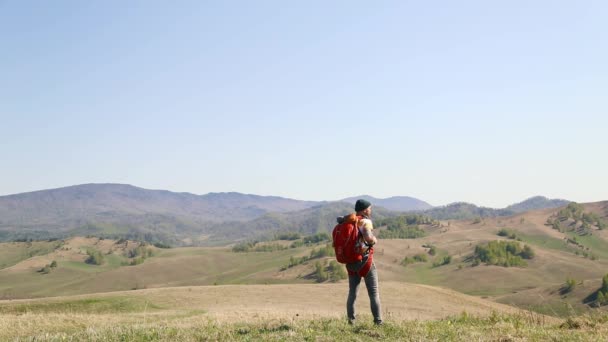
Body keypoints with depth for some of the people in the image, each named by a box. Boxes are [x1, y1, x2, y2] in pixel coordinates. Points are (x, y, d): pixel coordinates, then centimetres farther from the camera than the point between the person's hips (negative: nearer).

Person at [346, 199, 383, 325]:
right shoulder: (365, 222, -12)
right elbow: (369, 238, -29)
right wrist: (374, 240, -9)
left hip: (351, 262, 6)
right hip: (365, 260, -6)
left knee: (352, 293, 14)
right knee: (374, 293, 3)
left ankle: (350, 320, 12)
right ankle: (378, 321, 0)